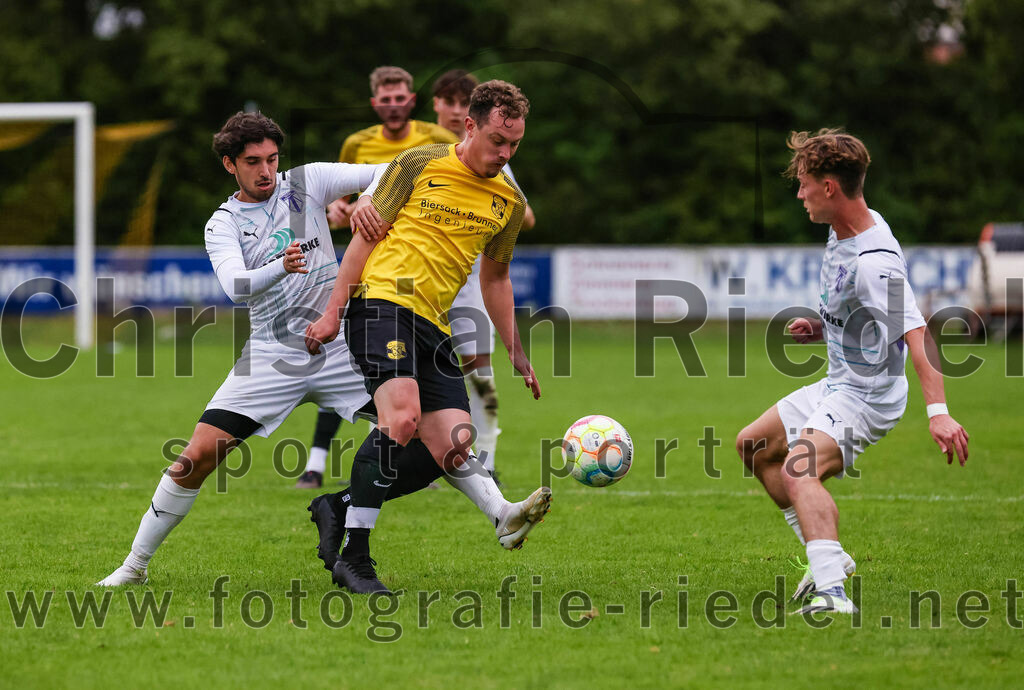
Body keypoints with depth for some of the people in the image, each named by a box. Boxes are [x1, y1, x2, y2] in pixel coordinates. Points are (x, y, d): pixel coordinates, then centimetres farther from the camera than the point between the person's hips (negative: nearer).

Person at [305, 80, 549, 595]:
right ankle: (353, 557, -25)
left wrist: (516, 353, 24)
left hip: (432, 323, 7)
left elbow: (495, 277, 27)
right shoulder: (419, 165, -1)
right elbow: (366, 234, 2)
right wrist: (333, 311, -3)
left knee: (453, 442, -6)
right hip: (381, 301, -7)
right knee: (402, 415, -24)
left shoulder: (509, 201, 15)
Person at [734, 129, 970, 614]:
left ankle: (832, 591, -46)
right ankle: (827, 558, 27)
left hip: (870, 393, -11)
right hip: (838, 385, 11)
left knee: (799, 470, -34)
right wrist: (820, 328, 6)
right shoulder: (842, 232, 3)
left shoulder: (874, 260, -27)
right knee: (754, 446, 25)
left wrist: (937, 411, -45)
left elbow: (916, 332, -36)